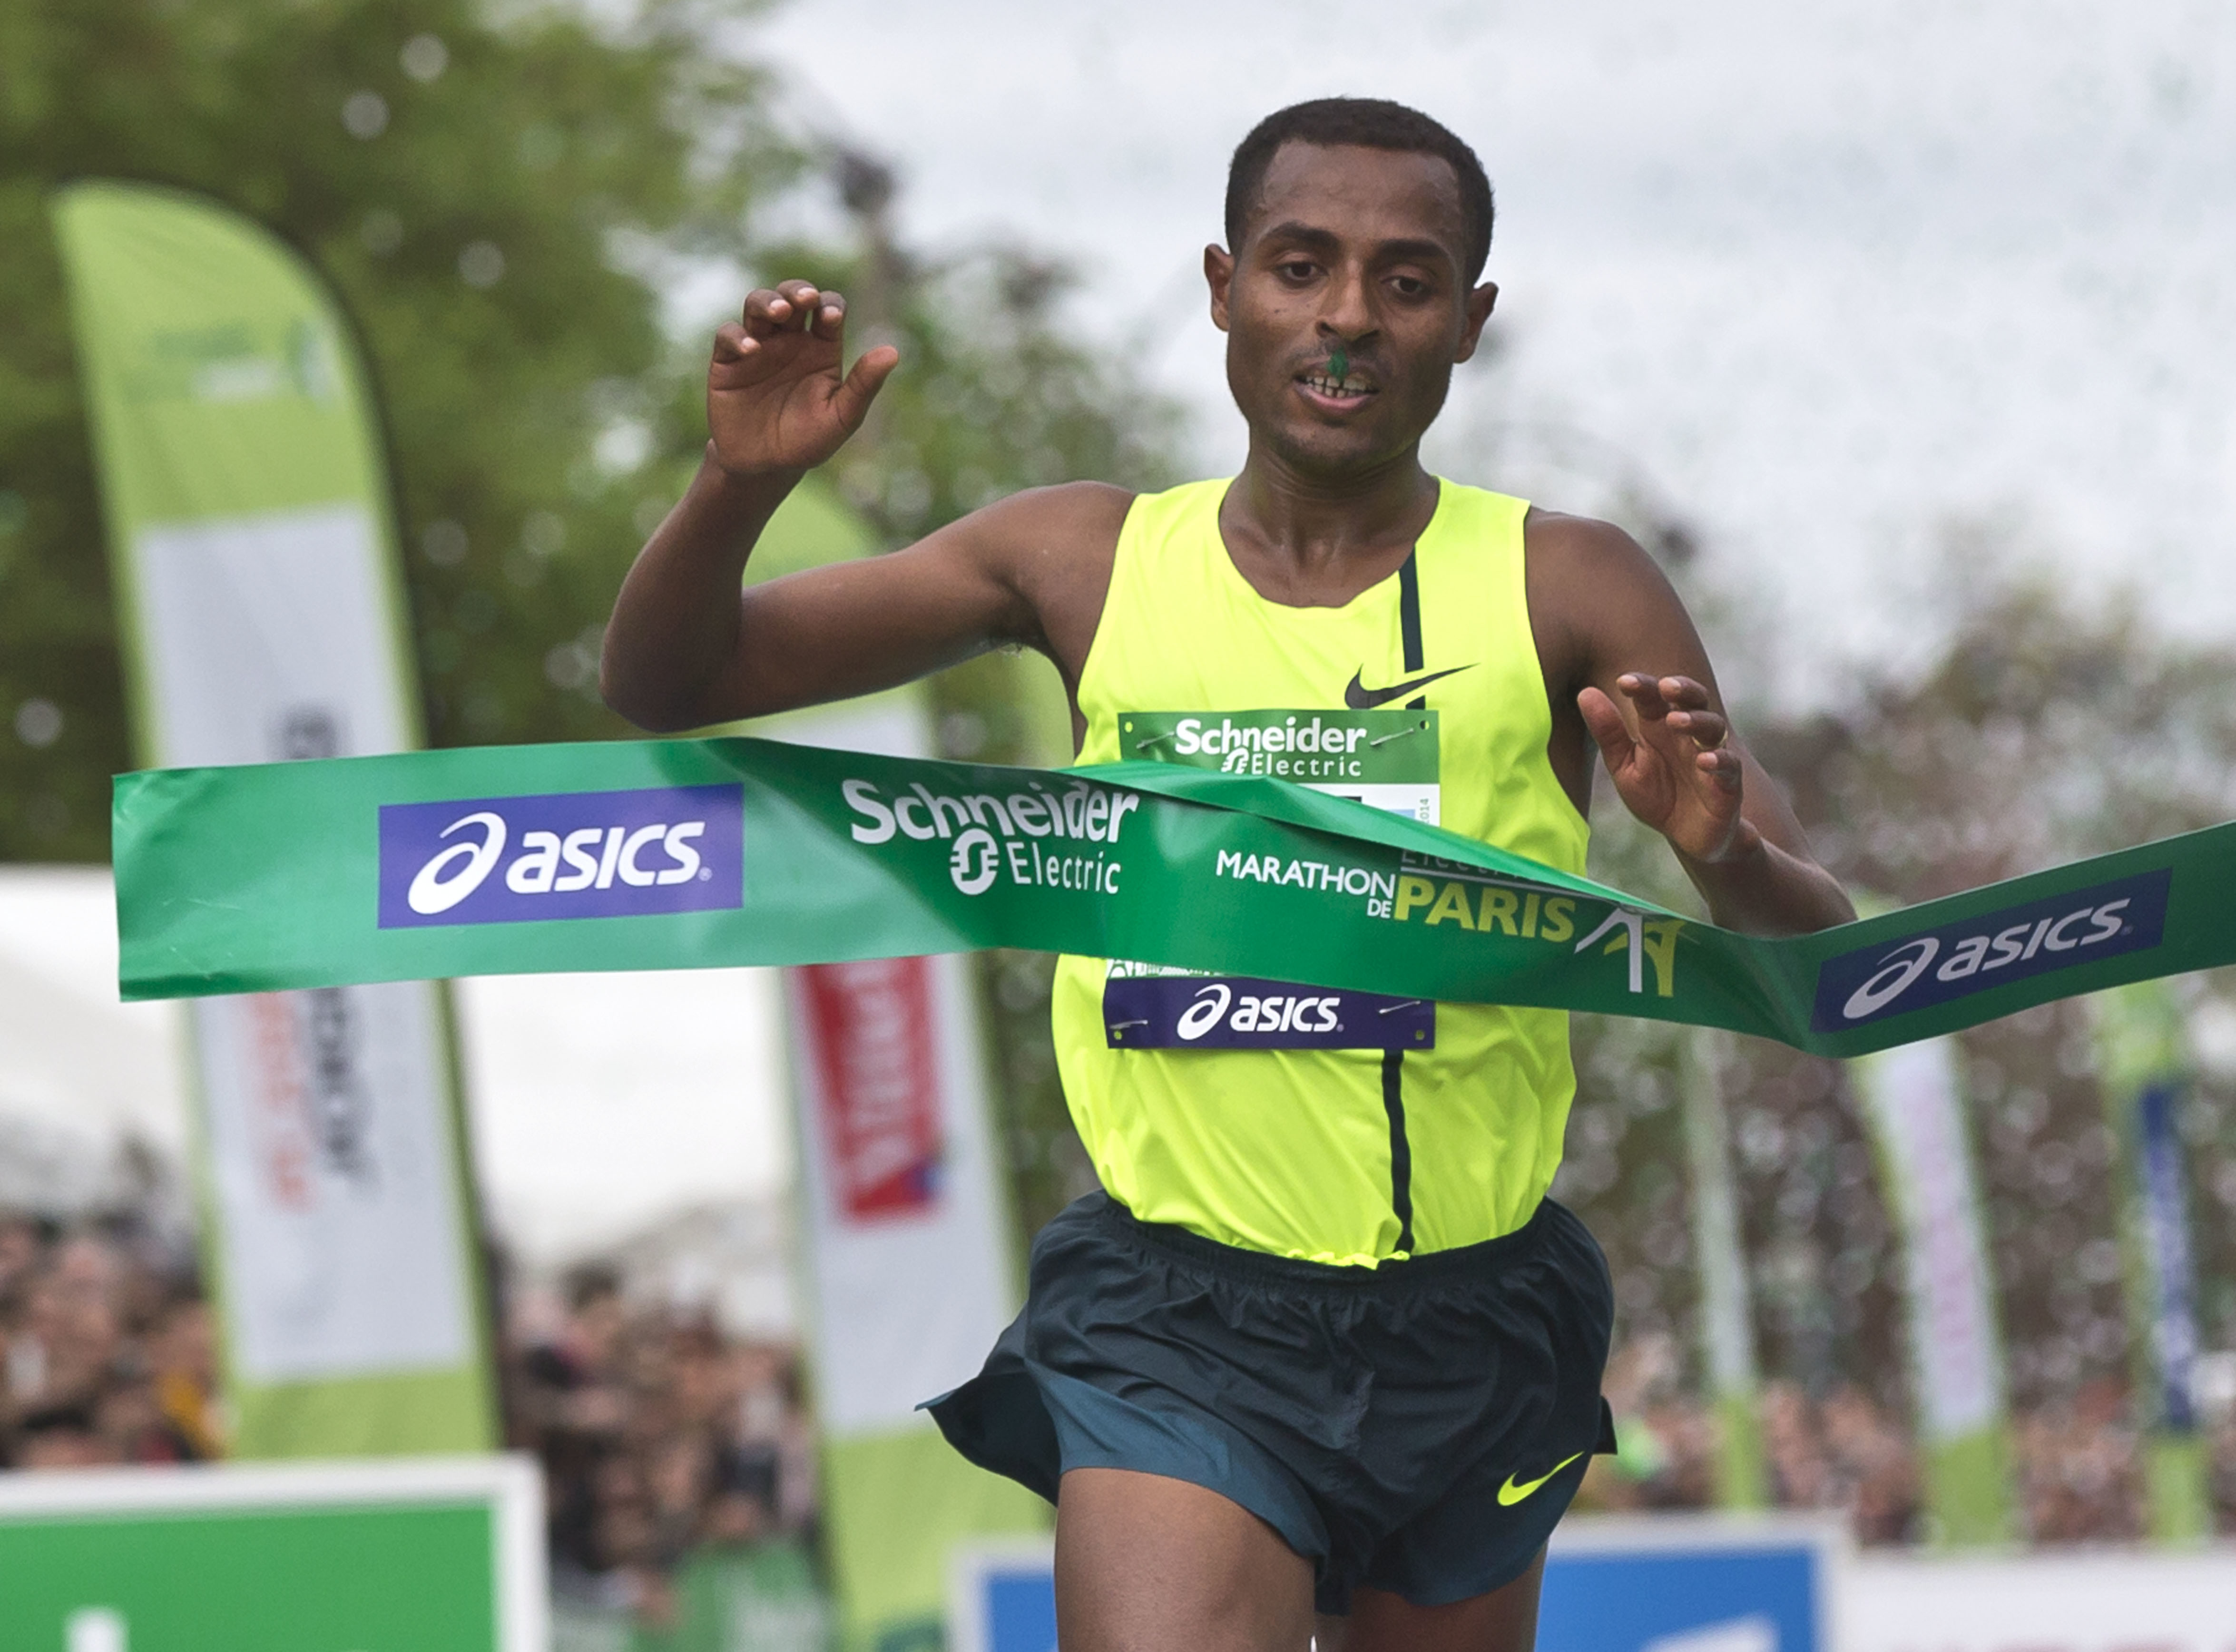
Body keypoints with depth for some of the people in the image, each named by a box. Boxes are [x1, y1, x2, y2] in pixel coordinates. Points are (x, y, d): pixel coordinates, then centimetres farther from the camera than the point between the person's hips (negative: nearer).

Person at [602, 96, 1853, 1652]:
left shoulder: (1569, 589, 1)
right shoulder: (1088, 562, 5)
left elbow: (1817, 962, -3)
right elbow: (668, 683, 10)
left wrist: (1723, 853, -27)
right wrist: (739, 486, -11)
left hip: (1473, 1336, 1)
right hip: (1174, 1328, -1)